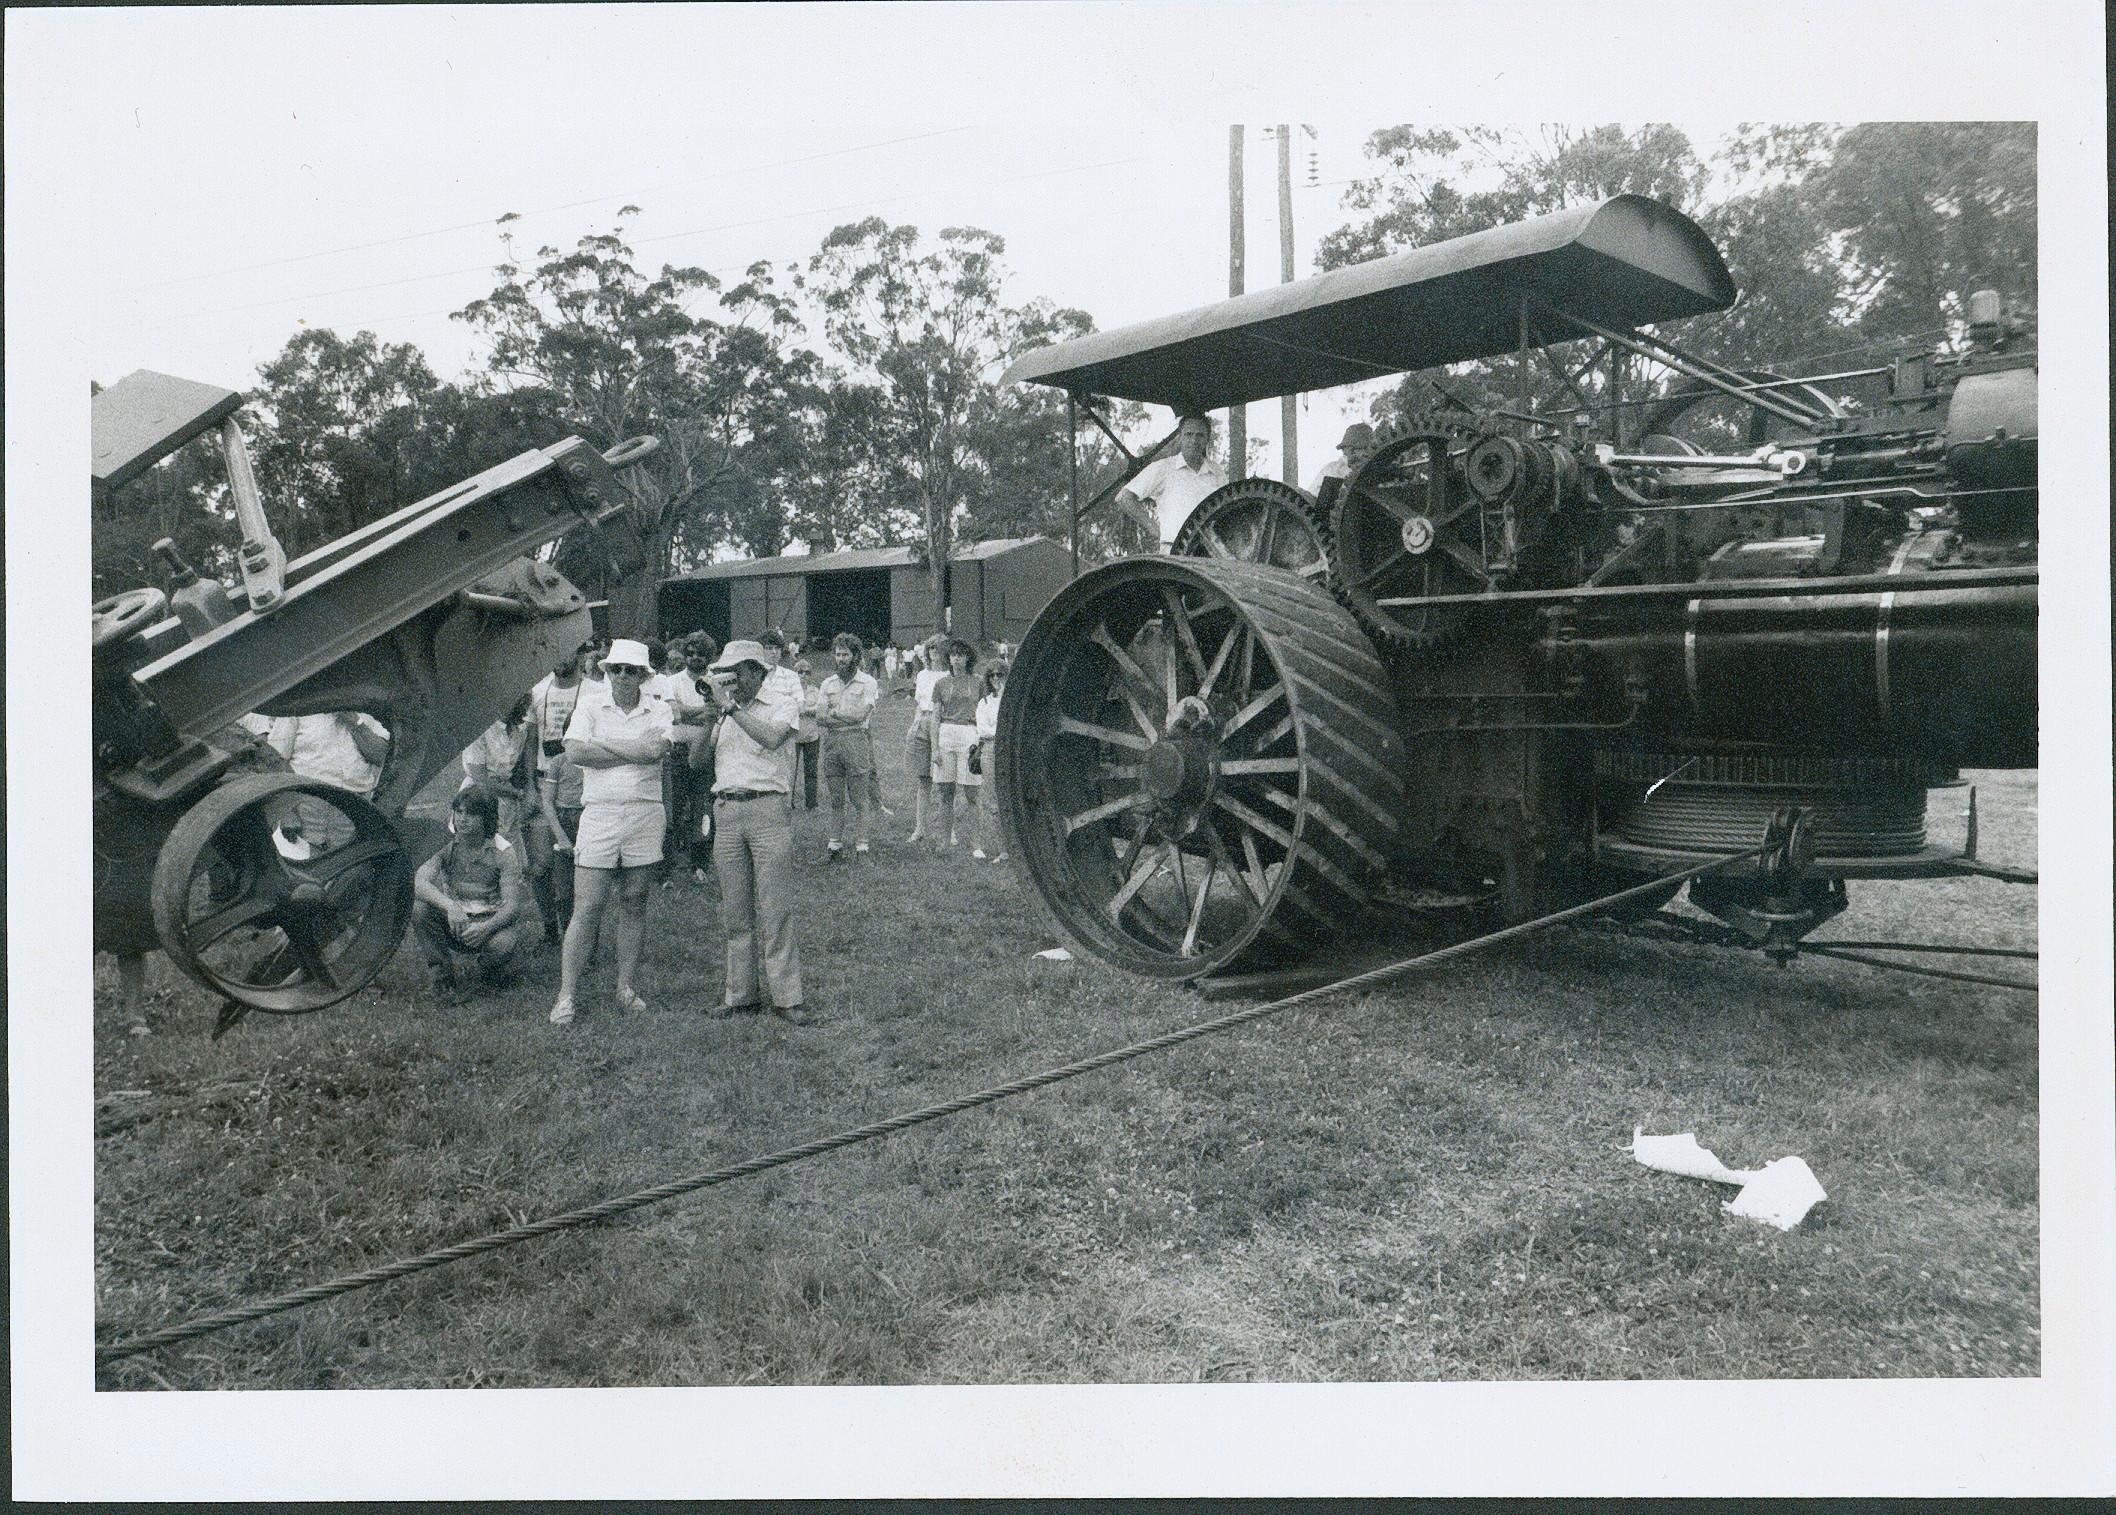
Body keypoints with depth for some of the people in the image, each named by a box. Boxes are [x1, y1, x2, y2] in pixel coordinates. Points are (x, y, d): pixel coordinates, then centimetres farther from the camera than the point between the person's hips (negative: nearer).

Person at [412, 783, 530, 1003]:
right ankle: (442, 974, -10)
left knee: (503, 944, -36)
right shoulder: (448, 846, -4)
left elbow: (512, 905, -18)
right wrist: (450, 906, -40)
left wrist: (486, 928, -39)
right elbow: (418, 881, -22)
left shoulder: (504, 852, -10)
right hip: (455, 920, 2)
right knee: (419, 908, -26)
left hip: (493, 921, -2)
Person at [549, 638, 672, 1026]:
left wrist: (602, 744, -8)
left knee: (634, 903, 8)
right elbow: (574, 751, -9)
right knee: (587, 908, -3)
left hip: (644, 814, 1)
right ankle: (566, 996, 1)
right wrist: (633, 753, -8)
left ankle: (626, 987, 17)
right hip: (599, 813, -1)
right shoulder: (589, 708, 7)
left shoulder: (658, 711, 6)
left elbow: (656, 749, -13)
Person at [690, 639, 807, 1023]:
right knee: (735, 911, 7)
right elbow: (696, 759, 11)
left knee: (775, 909, -6)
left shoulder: (783, 706, 2)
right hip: (726, 811, 5)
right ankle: (742, 995, 15)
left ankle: (785, 998, -1)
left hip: (768, 808, -5)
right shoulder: (724, 712, 19)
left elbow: (771, 738, -19)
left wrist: (730, 706, -15)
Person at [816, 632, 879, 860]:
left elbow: (859, 715, -11)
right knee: (835, 800, 8)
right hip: (831, 741, 4)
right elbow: (819, 718, 4)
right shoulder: (828, 683, 14)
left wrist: (833, 713, 0)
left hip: (856, 741, -4)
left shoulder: (867, 682, 1)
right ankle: (835, 844, 13)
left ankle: (861, 845, 2)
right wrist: (847, 719, -9)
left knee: (858, 800, -2)